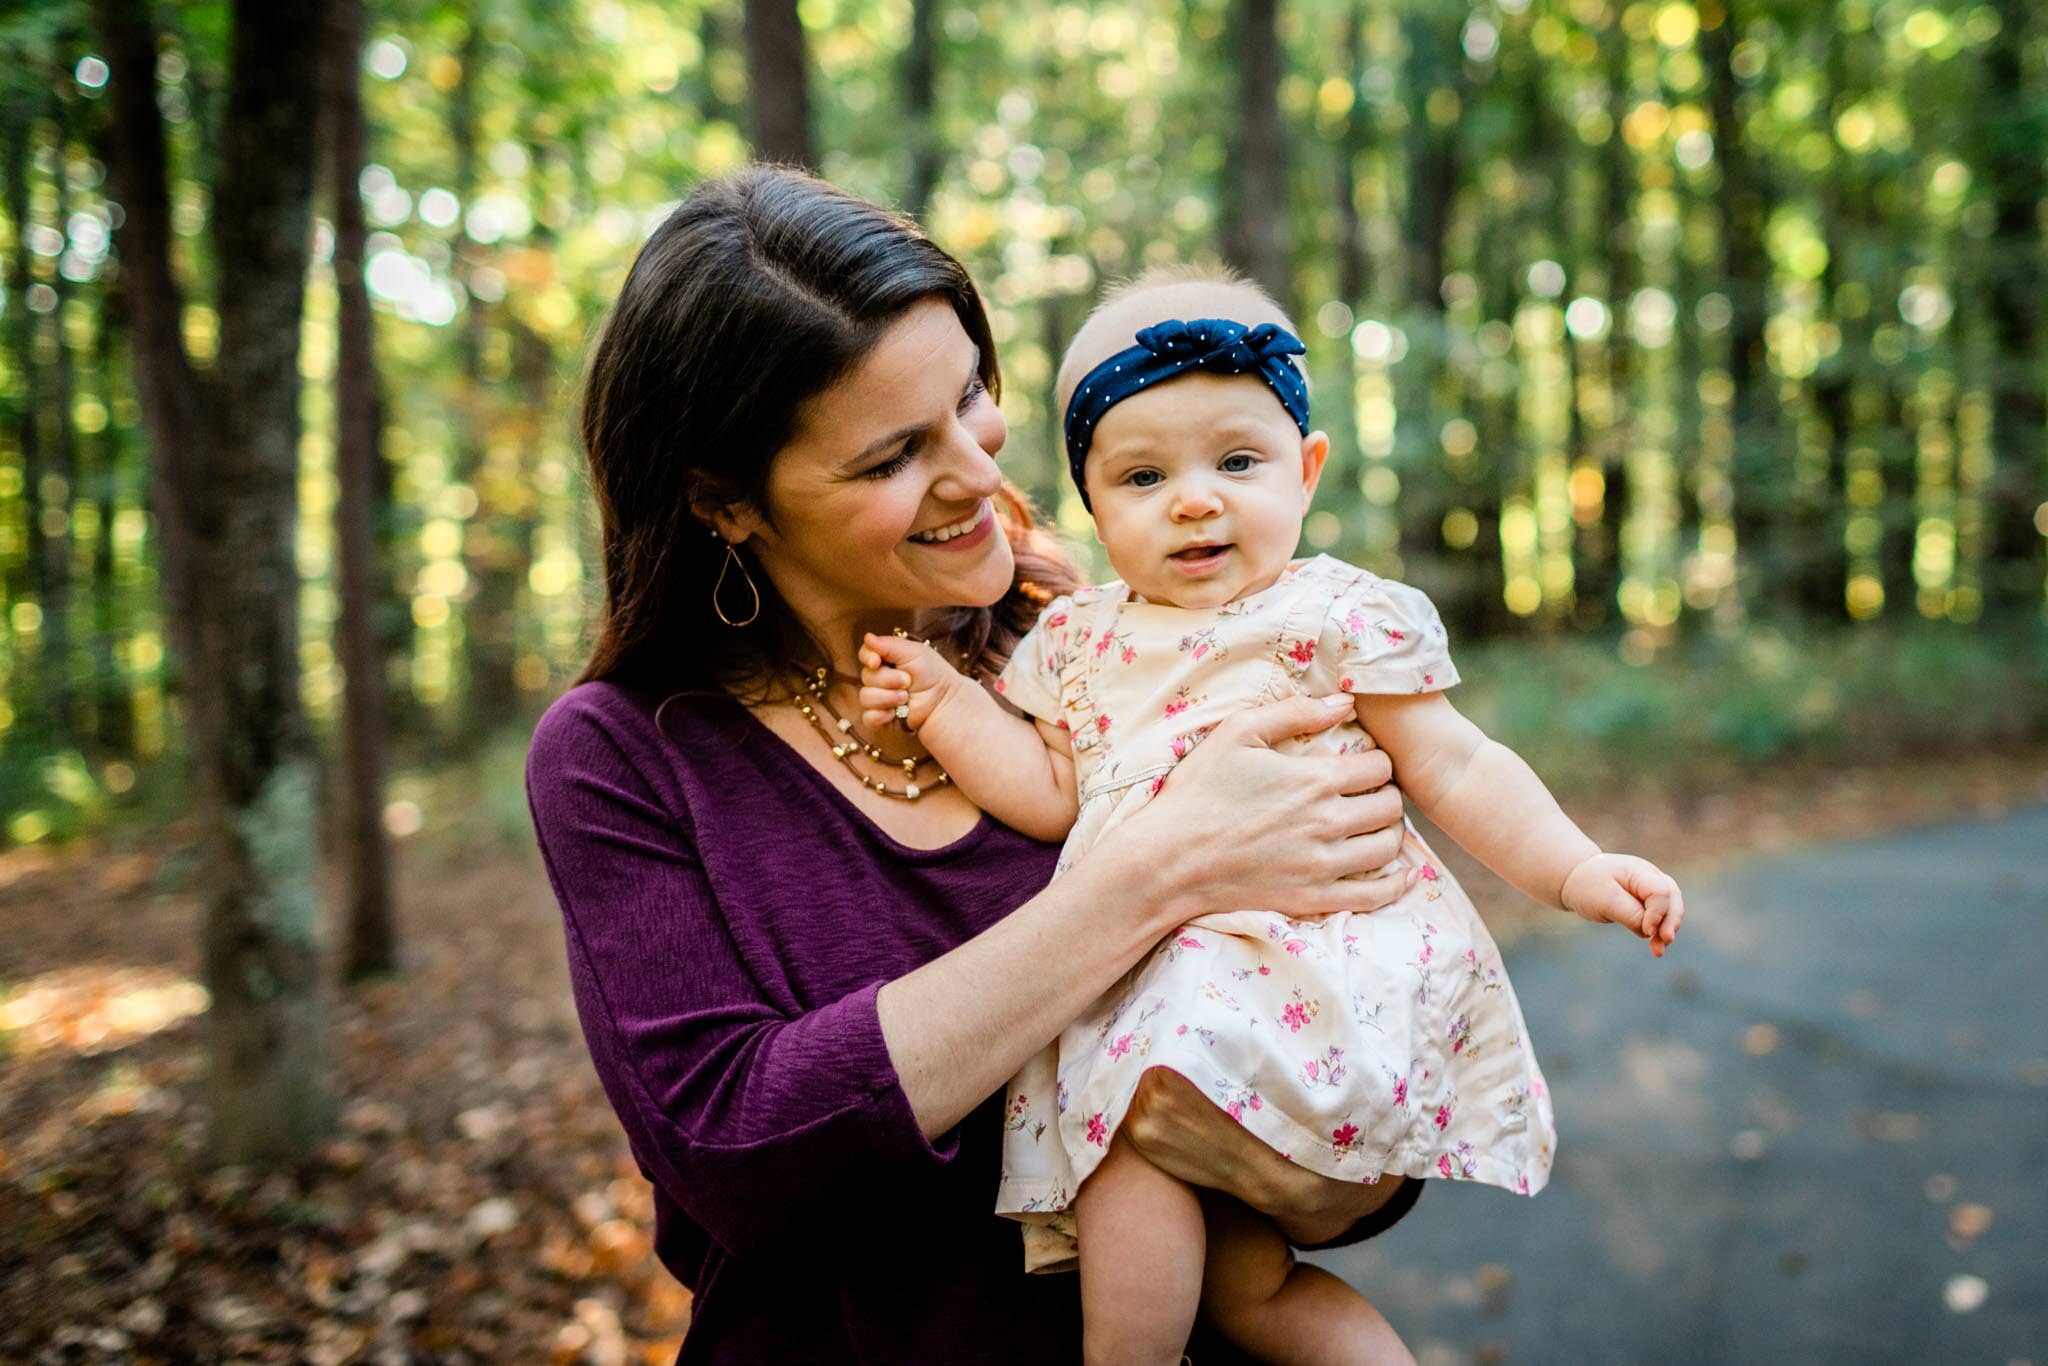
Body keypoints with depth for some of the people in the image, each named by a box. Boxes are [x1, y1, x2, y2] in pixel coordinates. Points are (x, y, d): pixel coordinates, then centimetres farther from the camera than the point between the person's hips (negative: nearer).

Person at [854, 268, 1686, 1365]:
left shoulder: (1338, 614, 0)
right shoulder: (1078, 639, 14)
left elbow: (1451, 769, 1)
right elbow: (1054, 795, 11)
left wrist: (1575, 871, -8)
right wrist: (944, 703, 4)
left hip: (1312, 953, -5)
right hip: (1153, 971, 6)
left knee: (1131, 1115, -24)